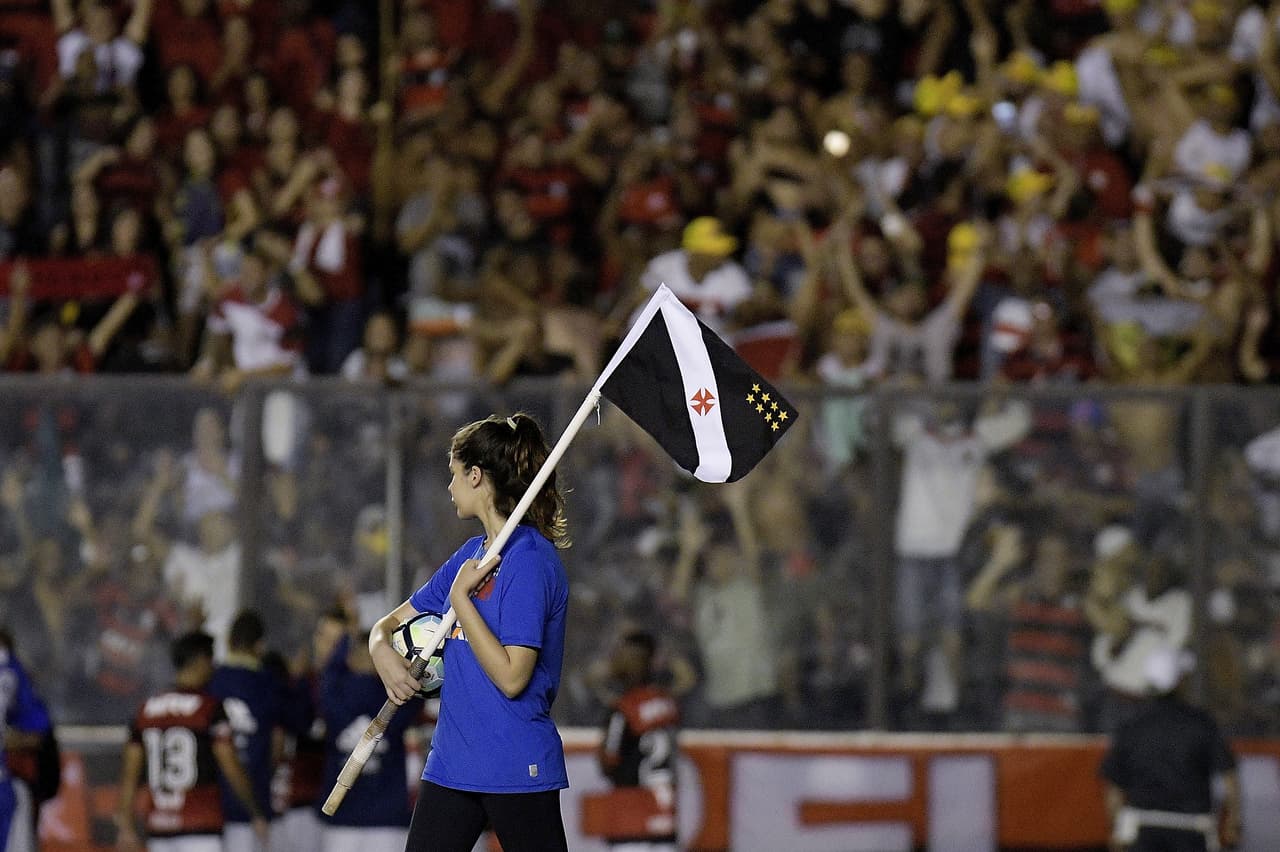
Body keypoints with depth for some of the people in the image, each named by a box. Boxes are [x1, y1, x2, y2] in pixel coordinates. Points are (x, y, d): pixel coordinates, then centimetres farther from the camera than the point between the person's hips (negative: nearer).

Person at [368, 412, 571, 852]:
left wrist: (461, 597, -16)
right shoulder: (472, 554, 13)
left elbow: (512, 677, -20)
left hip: (518, 767, -8)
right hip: (452, 762, 8)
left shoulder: (530, 559, -14)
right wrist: (382, 647, -3)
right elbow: (391, 622, 21)